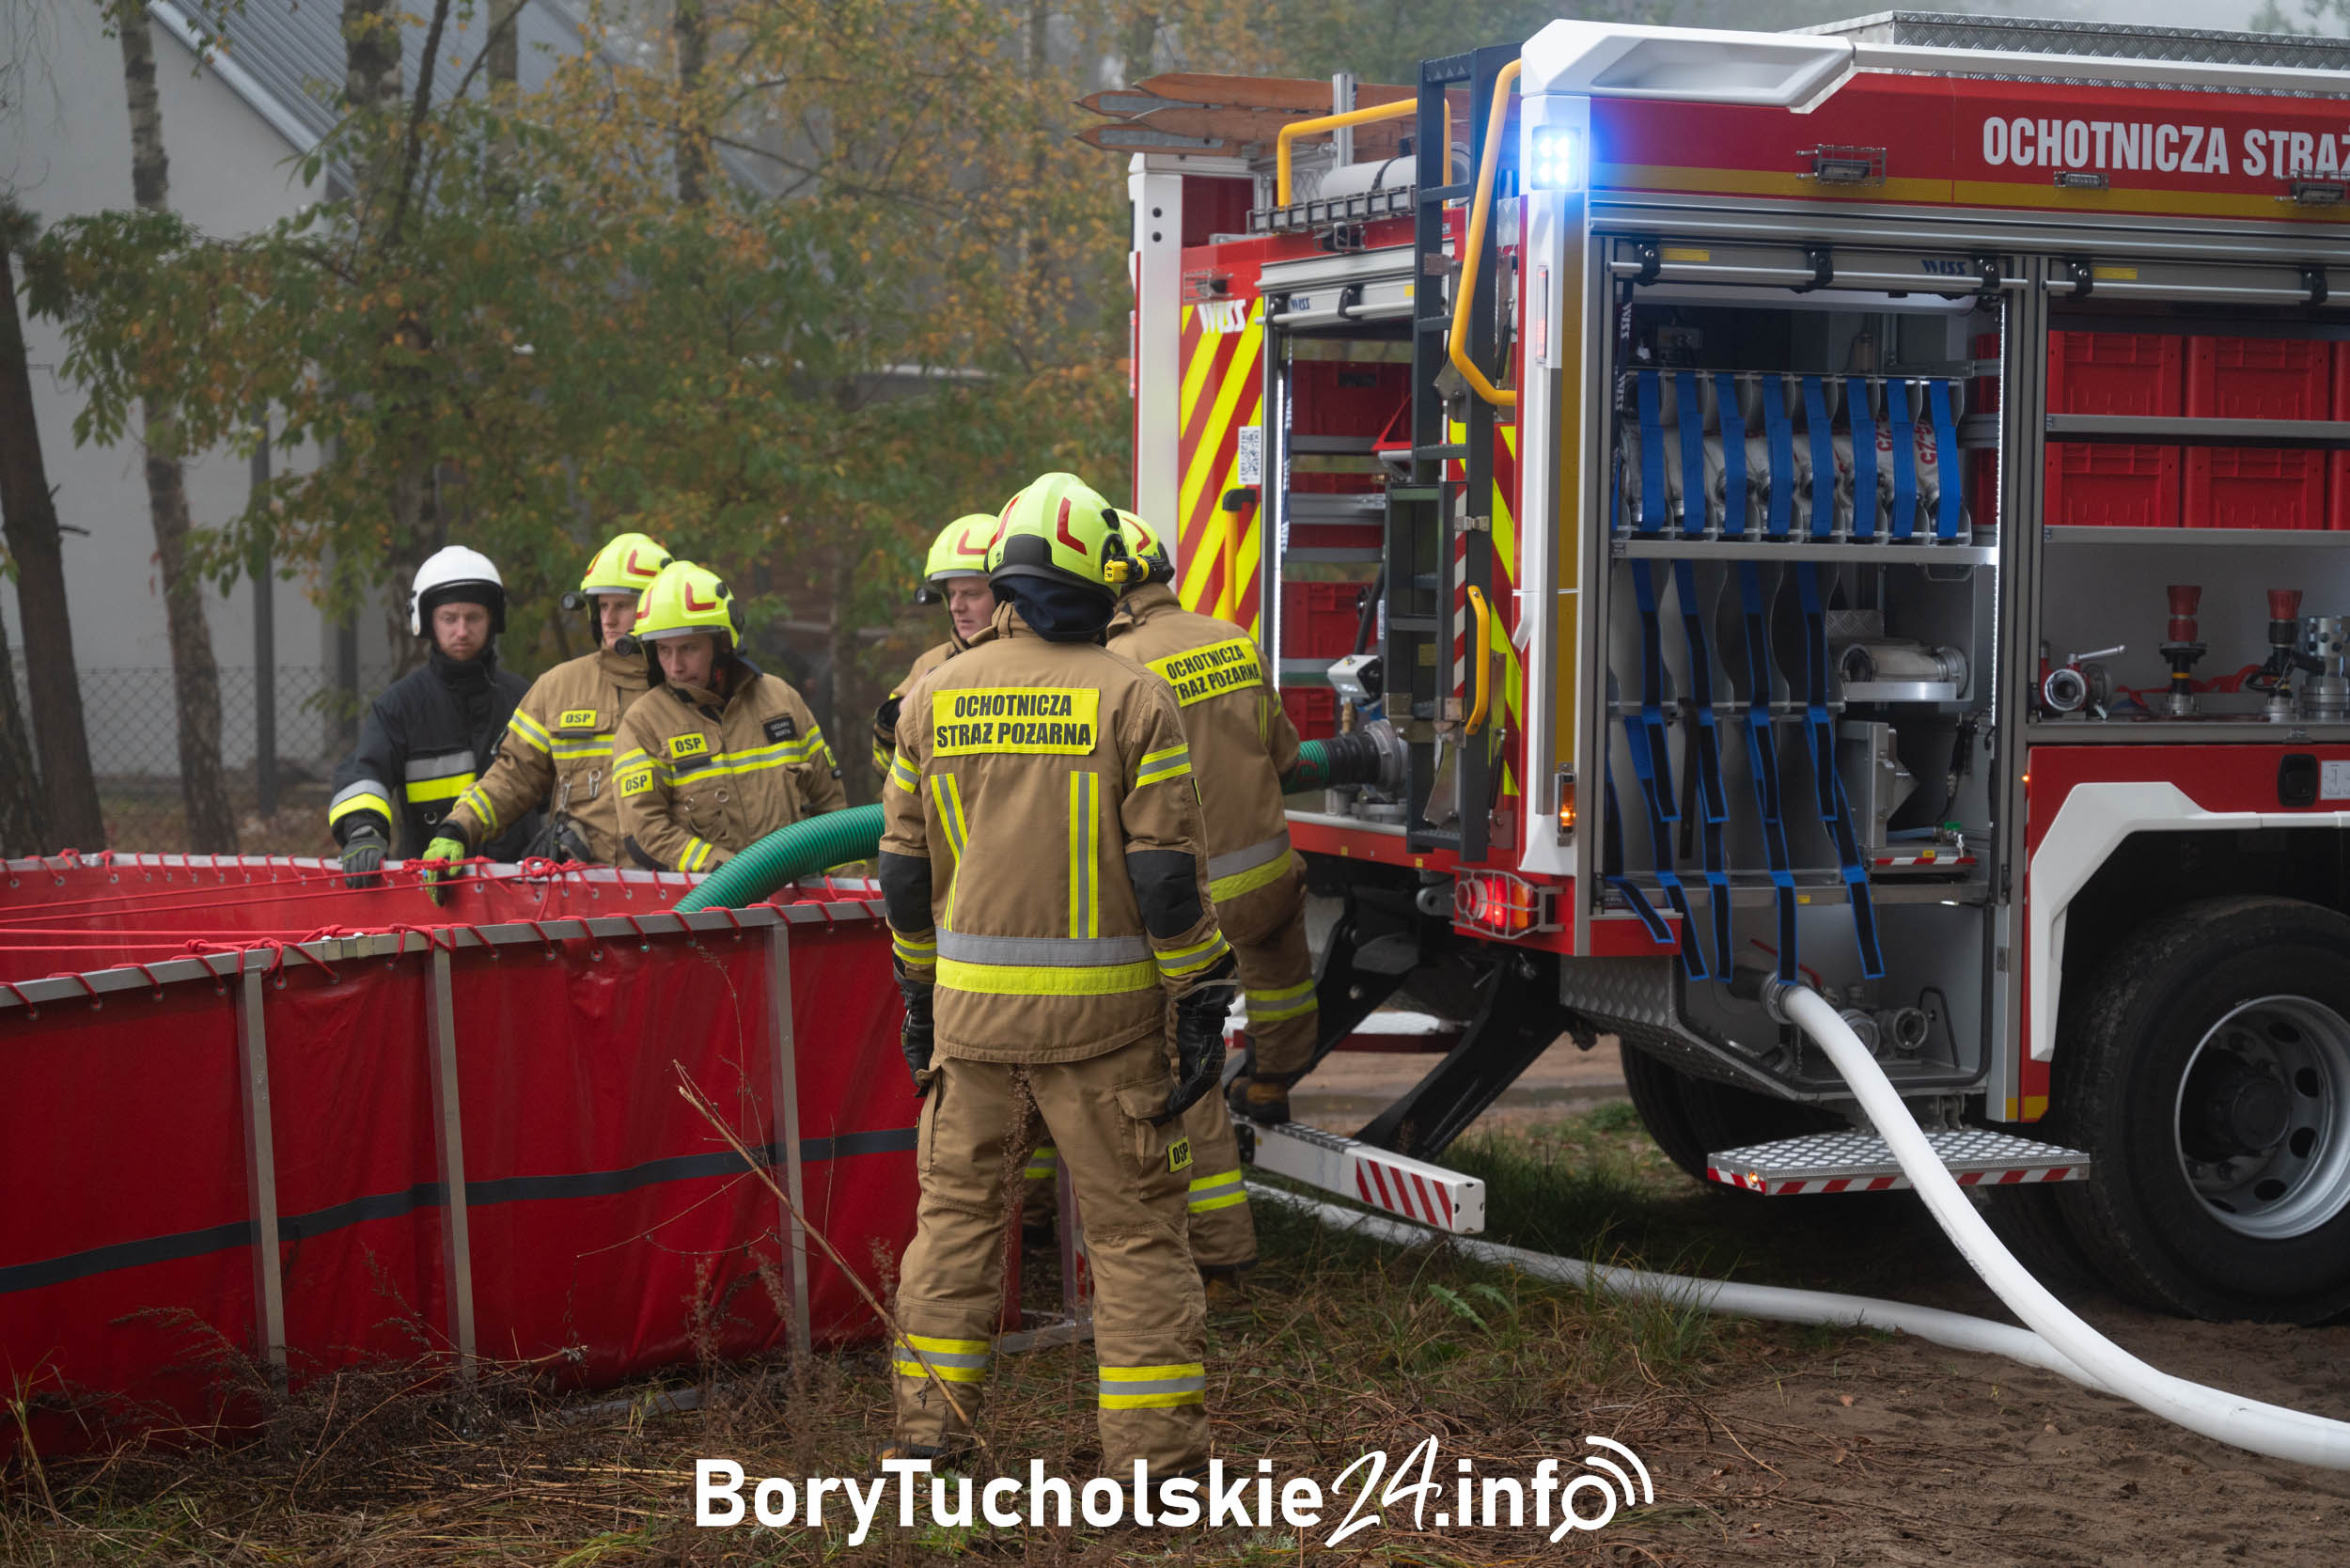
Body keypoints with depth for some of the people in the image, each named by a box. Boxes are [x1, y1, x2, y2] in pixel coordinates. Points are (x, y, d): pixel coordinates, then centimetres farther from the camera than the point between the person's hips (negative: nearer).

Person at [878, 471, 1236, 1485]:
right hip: (1100, 1013, -3)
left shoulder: (936, 696, 4)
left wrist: (918, 992, 19)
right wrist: (1202, 1005, -5)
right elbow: (1165, 871, -11)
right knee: (1135, 1225, 4)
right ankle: (1152, 1450, 4)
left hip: (971, 1002, 3)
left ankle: (928, 1425, 17)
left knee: (956, 1206, 15)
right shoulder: (1131, 699, -7)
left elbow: (904, 864, 9)